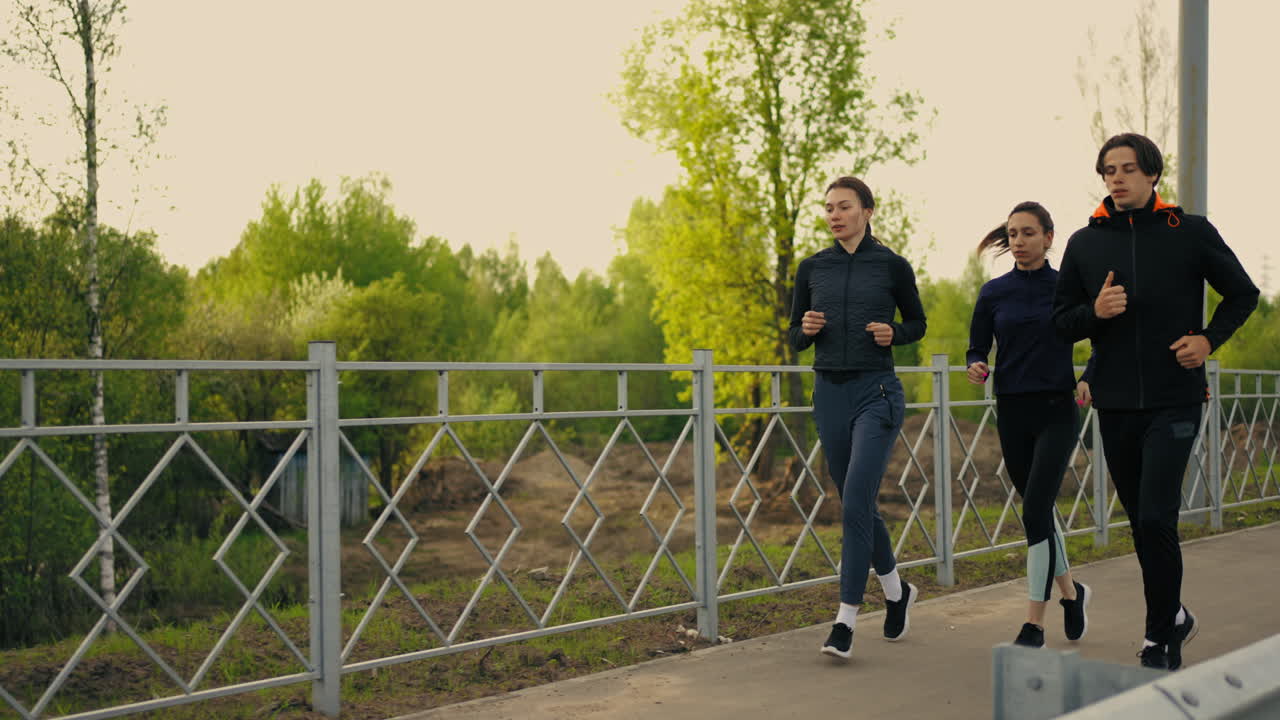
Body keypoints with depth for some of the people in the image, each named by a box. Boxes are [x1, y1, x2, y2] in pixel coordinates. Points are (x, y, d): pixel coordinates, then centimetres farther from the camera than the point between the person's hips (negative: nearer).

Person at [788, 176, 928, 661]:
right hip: (830, 393, 4)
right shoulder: (811, 268, 7)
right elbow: (794, 338, 12)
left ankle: (845, 622, -9)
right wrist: (807, 329, -9)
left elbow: (917, 323, 12)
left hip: (877, 392, -4)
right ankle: (896, 592, 35)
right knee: (857, 504, 13)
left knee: (856, 503, -14)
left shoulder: (892, 266, -1)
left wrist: (894, 334, -9)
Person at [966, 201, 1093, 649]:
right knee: (1040, 511, 13)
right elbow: (976, 349, 9)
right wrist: (976, 369, -13)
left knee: (1035, 512, -13)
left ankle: (1034, 624, -7)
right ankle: (1071, 592, 37)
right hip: (1012, 414, 3)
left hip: (1057, 413, -3)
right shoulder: (994, 293, 4)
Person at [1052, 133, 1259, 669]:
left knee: (1155, 519, -14)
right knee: (1141, 521, 13)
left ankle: (1159, 640, -1)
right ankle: (1175, 617, 33)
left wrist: (1209, 339, -5)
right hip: (1115, 403, 4)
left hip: (1174, 402, -3)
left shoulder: (1190, 232, -1)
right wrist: (1094, 312, -12)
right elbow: (1061, 322, 9)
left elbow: (1243, 294, 10)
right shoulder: (1085, 243, 6)